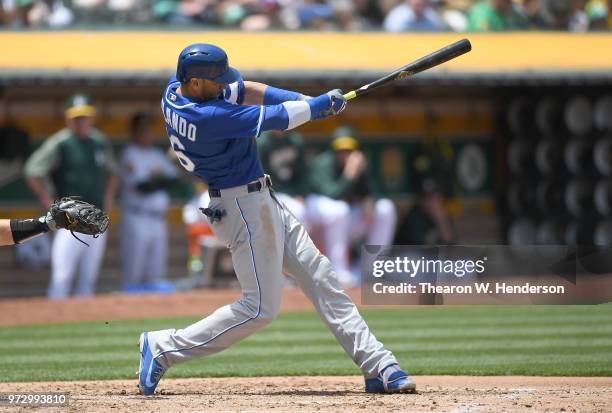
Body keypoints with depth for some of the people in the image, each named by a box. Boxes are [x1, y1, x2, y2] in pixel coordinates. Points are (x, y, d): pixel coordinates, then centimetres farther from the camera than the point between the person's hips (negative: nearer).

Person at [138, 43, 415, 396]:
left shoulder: (175, 90, -1)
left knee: (322, 280, 8)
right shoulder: (207, 117, -28)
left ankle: (379, 367, 9)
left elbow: (240, 89, 5)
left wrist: (300, 99, -6)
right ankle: (163, 348, 1)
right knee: (261, 308, -6)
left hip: (261, 200, 10)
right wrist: (322, 104, -5)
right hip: (244, 206, -10)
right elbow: (276, 119, -21)